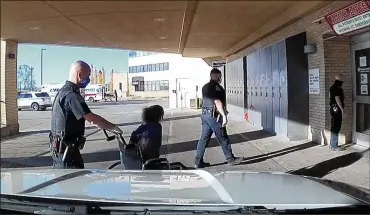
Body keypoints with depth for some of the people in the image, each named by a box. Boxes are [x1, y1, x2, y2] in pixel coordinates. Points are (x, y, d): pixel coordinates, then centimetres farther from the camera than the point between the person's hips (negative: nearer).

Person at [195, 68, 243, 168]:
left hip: (204, 114, 9)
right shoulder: (216, 86, -12)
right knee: (223, 139, 3)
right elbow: (217, 102, -20)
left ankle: (198, 162, 11)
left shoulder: (205, 87, 16)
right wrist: (224, 115, -19)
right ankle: (231, 159, 16)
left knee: (204, 138, 9)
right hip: (213, 116, -9)